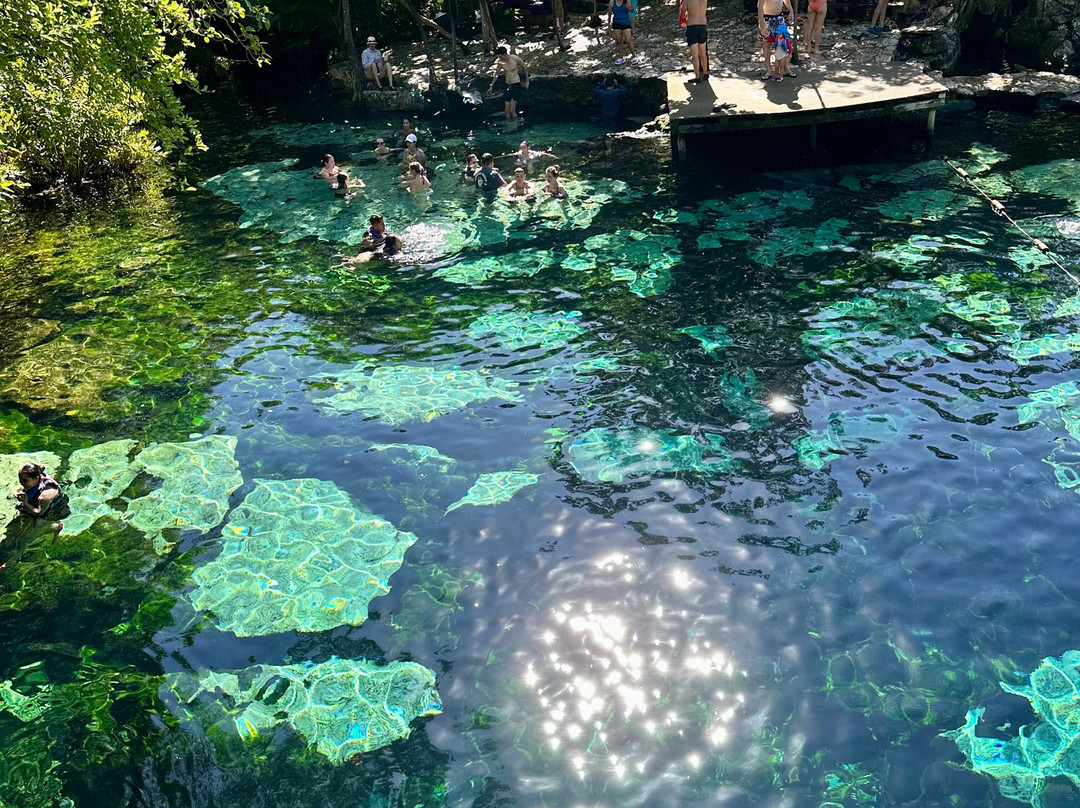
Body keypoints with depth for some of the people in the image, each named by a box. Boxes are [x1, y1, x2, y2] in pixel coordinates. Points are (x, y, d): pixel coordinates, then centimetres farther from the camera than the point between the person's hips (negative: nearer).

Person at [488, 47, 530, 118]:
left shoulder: (515, 59, -15)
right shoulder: (500, 62, -3)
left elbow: (525, 67, 1)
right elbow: (496, 74, 12)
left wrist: (527, 81, 6)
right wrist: (491, 86, 14)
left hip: (516, 85, -5)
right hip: (507, 85, 5)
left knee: (512, 110, -12)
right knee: (507, 110, 3)